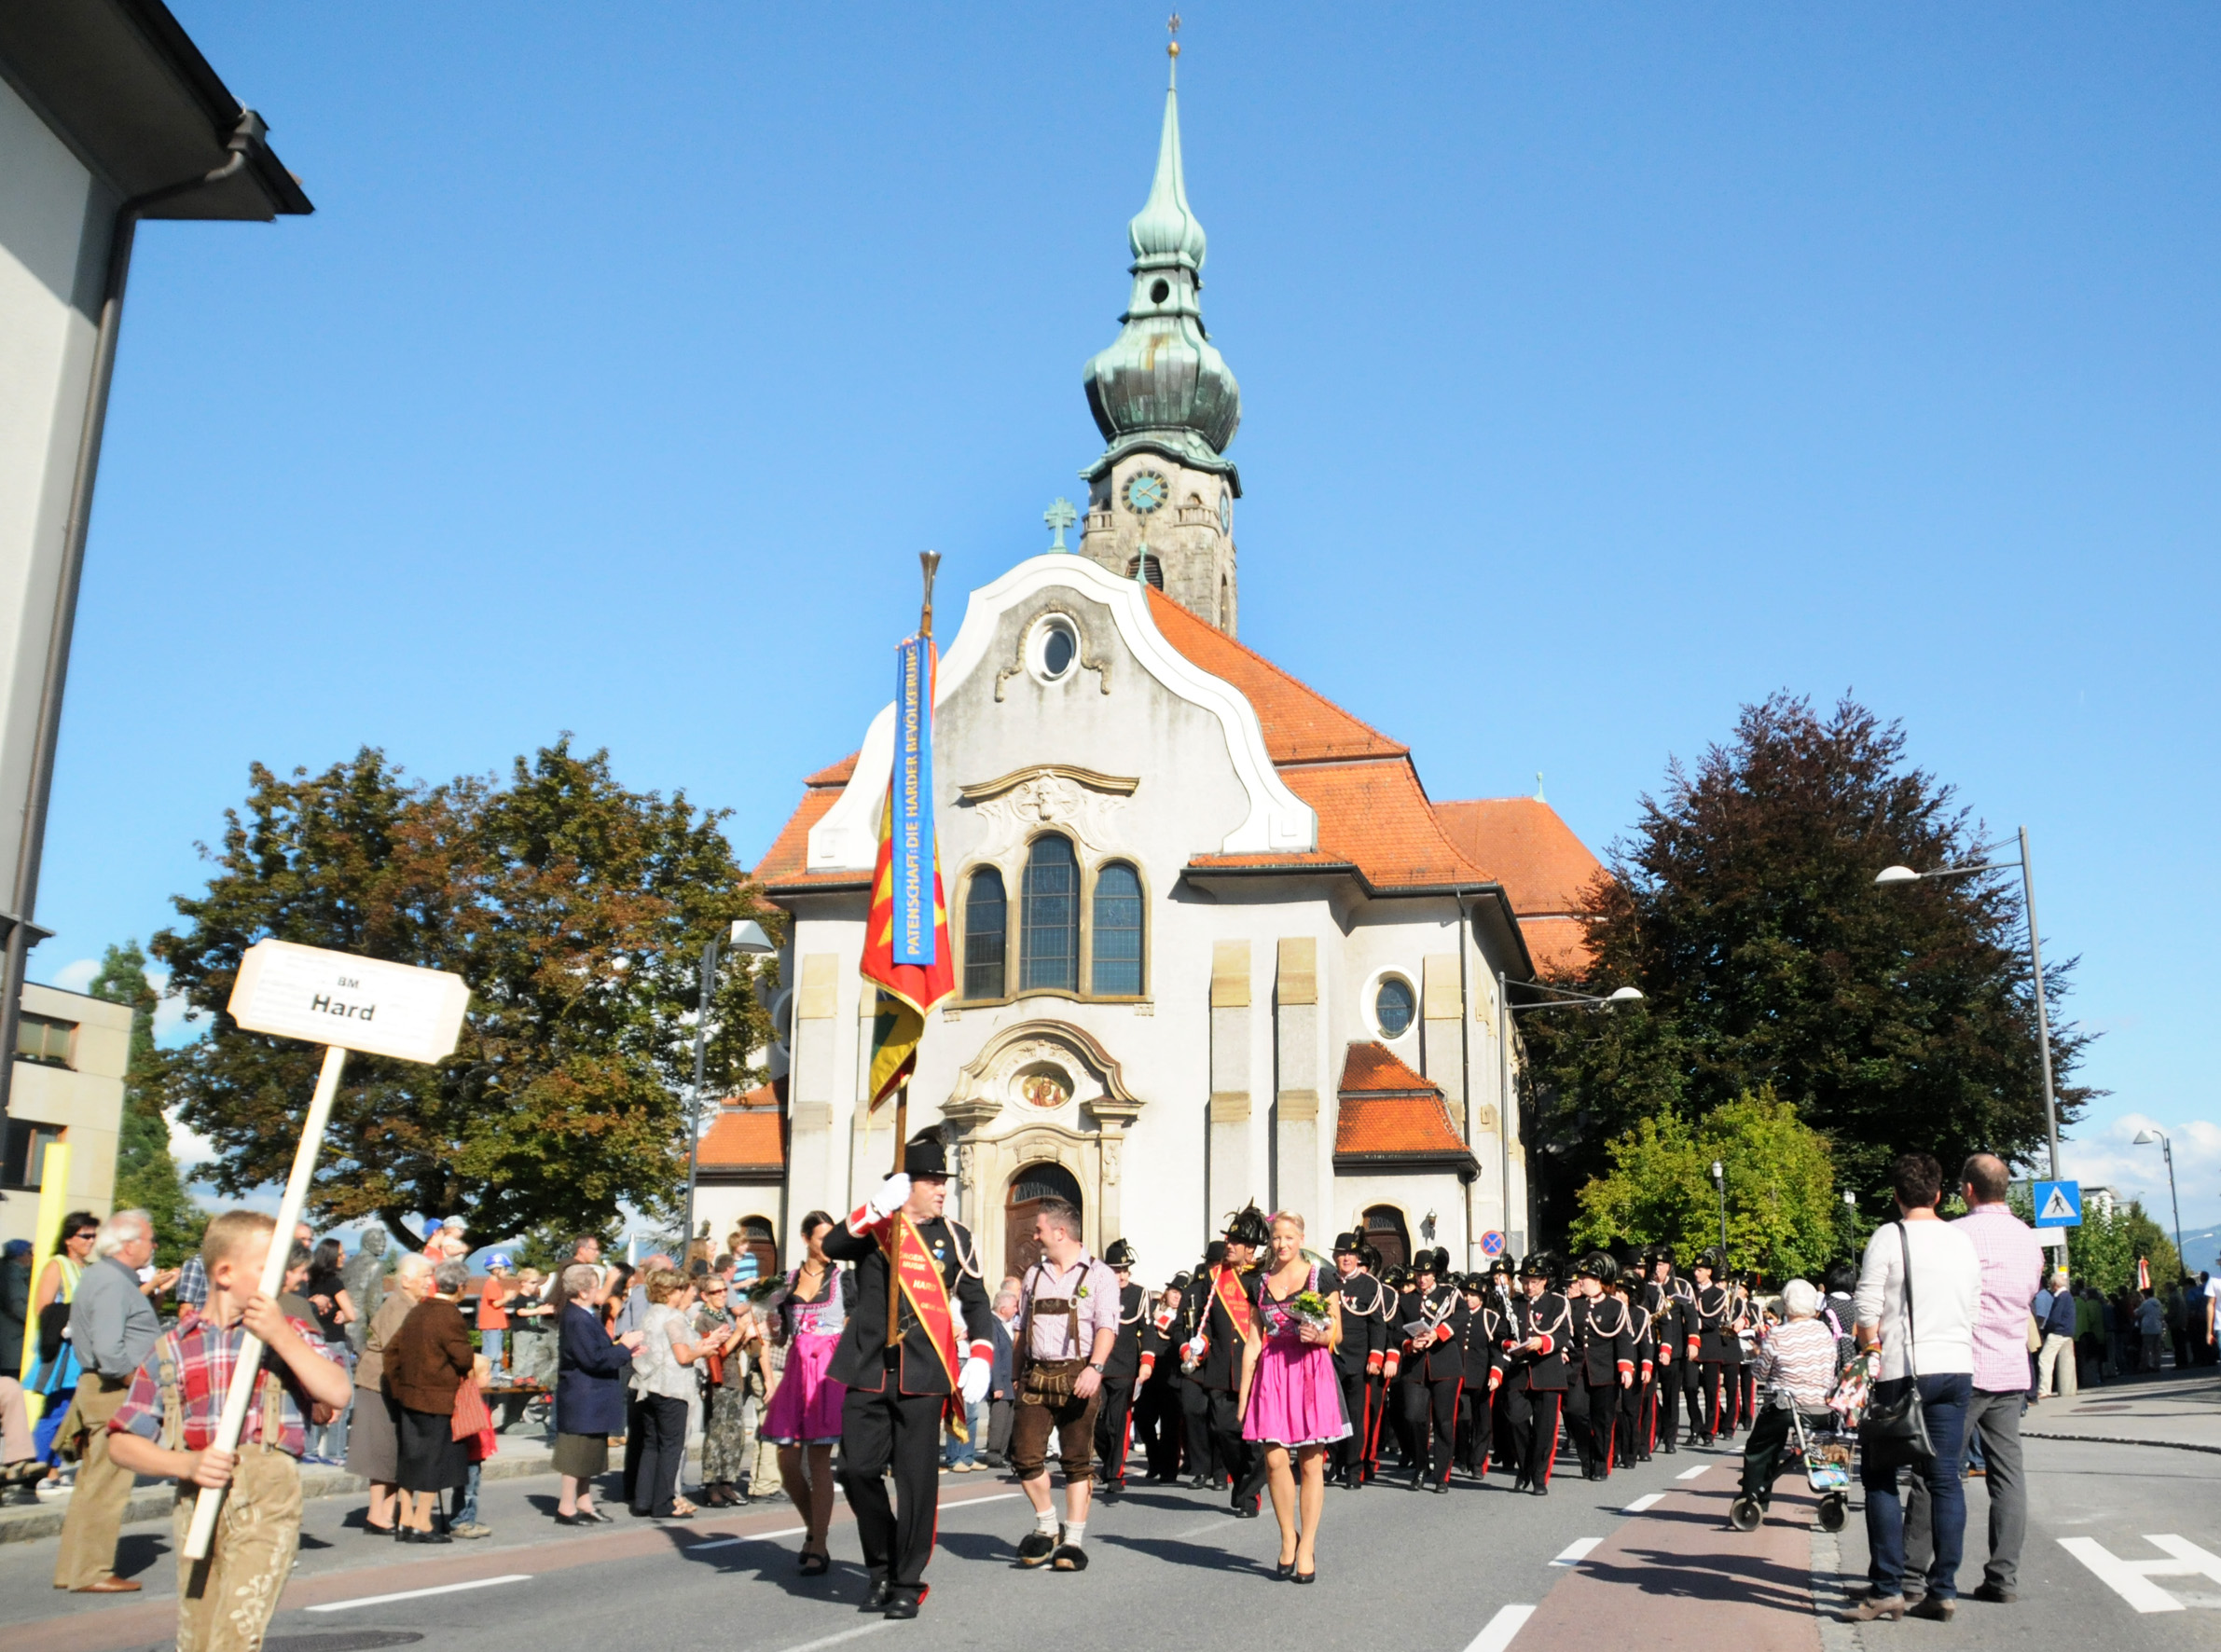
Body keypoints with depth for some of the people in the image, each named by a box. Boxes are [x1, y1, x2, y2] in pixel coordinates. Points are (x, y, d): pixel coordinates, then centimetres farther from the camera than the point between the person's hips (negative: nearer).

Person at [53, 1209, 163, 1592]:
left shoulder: (102, 1275, 15)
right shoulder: (112, 1283, -18)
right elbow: (110, 1352, -25)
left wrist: (151, 1292, 15)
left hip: (101, 1390, 11)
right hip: (114, 1392, -11)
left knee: (93, 1484, 15)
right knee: (107, 1487, -4)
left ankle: (74, 1569, 23)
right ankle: (91, 1572, 2)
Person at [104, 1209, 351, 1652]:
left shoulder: (291, 1334, 9)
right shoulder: (173, 1349, 11)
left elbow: (338, 1393, -8)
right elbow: (122, 1443, 9)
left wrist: (281, 1337, -14)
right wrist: (187, 1464, -8)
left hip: (267, 1502, -2)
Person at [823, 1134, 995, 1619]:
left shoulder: (955, 1237, 8)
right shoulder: (872, 1226, 7)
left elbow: (975, 1302, 12)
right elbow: (832, 1246, -14)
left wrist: (980, 1359, -1)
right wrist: (879, 1207, -25)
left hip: (924, 1376, -1)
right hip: (869, 1373, 1)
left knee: (916, 1479, -1)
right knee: (857, 1470, 0)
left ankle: (908, 1583, 11)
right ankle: (882, 1566, 21)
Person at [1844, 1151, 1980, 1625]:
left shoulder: (1888, 1237, -6)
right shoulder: (1963, 1241, 10)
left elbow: (1867, 1313, -9)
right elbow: (1974, 1308, 14)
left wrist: (1871, 1358, 5)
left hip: (1903, 1372, -5)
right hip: (1957, 1368, 5)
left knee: (1880, 1478, 2)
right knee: (1945, 1479, 8)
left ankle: (1888, 1589, 0)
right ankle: (1943, 1590, 8)